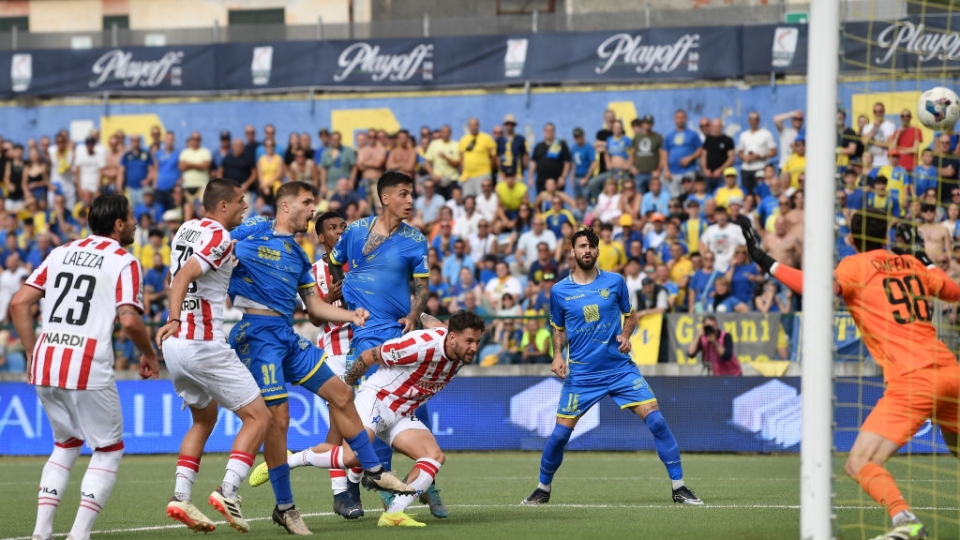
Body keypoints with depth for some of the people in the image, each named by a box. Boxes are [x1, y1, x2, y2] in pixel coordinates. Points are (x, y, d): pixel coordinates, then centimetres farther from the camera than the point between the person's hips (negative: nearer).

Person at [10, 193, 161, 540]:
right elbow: (130, 321, -13)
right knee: (109, 450, 10)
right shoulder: (124, 262, -1)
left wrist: (32, 355, 16)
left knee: (67, 444, 24)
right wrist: (149, 355, 5)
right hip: (88, 370, -6)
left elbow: (19, 304, 11)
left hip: (44, 365, 6)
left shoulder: (61, 253, 16)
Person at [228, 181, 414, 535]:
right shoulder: (252, 231, -3)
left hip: (287, 334, 8)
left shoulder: (297, 255, 18)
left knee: (341, 395, 8)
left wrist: (350, 315, 6)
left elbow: (314, 306, 23)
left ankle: (372, 471, 22)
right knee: (278, 417, -9)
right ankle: (284, 506, 2)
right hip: (257, 331, -8)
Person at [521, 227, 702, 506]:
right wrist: (557, 355, -1)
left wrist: (626, 335, -6)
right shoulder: (559, 291, 1)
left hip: (620, 368, 0)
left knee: (655, 419, -13)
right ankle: (543, 489, 23)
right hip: (581, 374, 0)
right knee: (560, 433, -1)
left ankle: (679, 487, -6)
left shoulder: (615, 282, 0)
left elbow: (630, 315, 13)